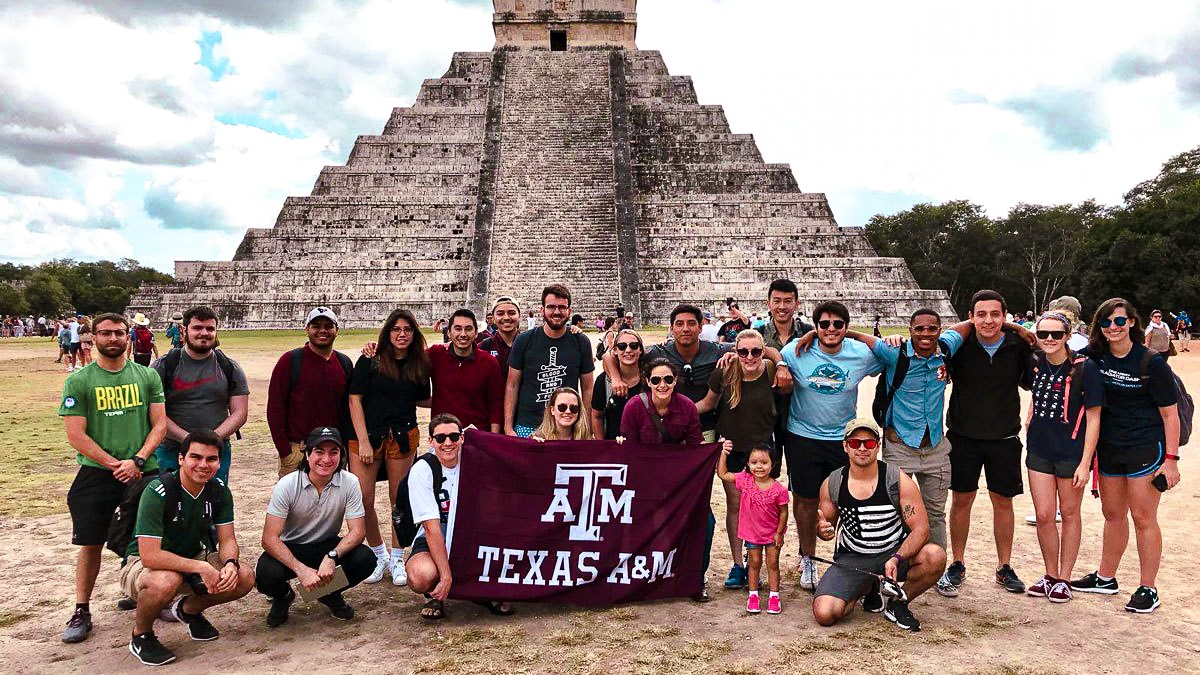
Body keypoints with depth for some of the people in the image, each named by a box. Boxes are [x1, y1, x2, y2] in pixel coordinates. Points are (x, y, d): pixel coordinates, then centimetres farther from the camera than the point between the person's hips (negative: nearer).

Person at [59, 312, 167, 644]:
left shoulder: (148, 376, 5)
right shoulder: (78, 381, -1)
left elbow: (159, 424, 3)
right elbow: (76, 435, -5)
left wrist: (137, 460, -12)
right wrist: (115, 465, -12)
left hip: (145, 471, 2)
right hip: (96, 474, -1)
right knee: (90, 543, 2)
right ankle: (81, 611, 17)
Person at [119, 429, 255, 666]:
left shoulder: (219, 491, -9)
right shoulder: (157, 492, -27)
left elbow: (227, 540, -6)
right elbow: (150, 555, -32)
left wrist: (230, 564, -29)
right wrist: (201, 567, -36)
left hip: (192, 558, 6)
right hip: (143, 564, -6)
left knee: (244, 578, -16)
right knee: (166, 581, -40)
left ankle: (188, 609, 14)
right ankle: (141, 636, -7)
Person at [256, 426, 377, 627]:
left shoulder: (350, 483, -16)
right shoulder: (287, 485, -20)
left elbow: (357, 531, -14)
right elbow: (269, 538, -22)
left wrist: (332, 557, -34)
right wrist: (301, 569, -35)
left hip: (329, 547, 1)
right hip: (290, 549, -1)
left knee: (366, 559, -26)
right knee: (266, 574, -32)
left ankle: (331, 594, 7)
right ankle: (283, 596, 7)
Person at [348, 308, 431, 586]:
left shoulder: (420, 365, 7)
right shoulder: (370, 360, -3)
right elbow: (355, 399, -5)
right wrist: (363, 441, -10)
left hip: (403, 436, 2)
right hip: (366, 435, -2)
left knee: (399, 500, 6)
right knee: (363, 501, -3)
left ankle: (397, 558, 22)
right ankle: (379, 556, 18)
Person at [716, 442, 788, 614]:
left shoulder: (778, 490, -20)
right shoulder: (744, 480, -14)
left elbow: (783, 512, -10)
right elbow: (722, 474, -9)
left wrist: (779, 533, -9)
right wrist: (723, 454, -15)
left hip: (772, 534, -2)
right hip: (752, 532, 2)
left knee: (773, 563, 9)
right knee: (754, 563, 12)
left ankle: (774, 596, 21)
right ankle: (753, 595, 24)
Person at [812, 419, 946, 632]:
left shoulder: (898, 481, -11)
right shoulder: (832, 484, -4)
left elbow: (921, 529, -14)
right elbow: (826, 524, 9)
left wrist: (896, 559, -30)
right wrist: (823, 530, -17)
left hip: (895, 552, -1)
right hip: (851, 559, 1)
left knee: (935, 556, -32)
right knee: (824, 614, -21)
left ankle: (898, 603, -1)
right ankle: (867, 588, 15)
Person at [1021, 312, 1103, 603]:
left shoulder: (1085, 368, -13)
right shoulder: (1034, 365, 0)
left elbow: (1093, 417, -11)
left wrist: (1085, 462, -14)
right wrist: (1030, 424, 7)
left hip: (1072, 452, -4)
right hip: (1039, 450, 4)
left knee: (1069, 514, 11)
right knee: (1044, 516, 5)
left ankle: (1064, 579, 23)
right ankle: (1050, 575, 23)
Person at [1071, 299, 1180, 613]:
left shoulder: (1151, 362, -12)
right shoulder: (1094, 357, 0)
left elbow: (1170, 413, -9)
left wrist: (1171, 458, -12)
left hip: (1145, 448, -5)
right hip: (1109, 448, 5)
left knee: (1143, 518, 2)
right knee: (1113, 515, 16)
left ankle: (1148, 590, 13)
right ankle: (1105, 578, 29)